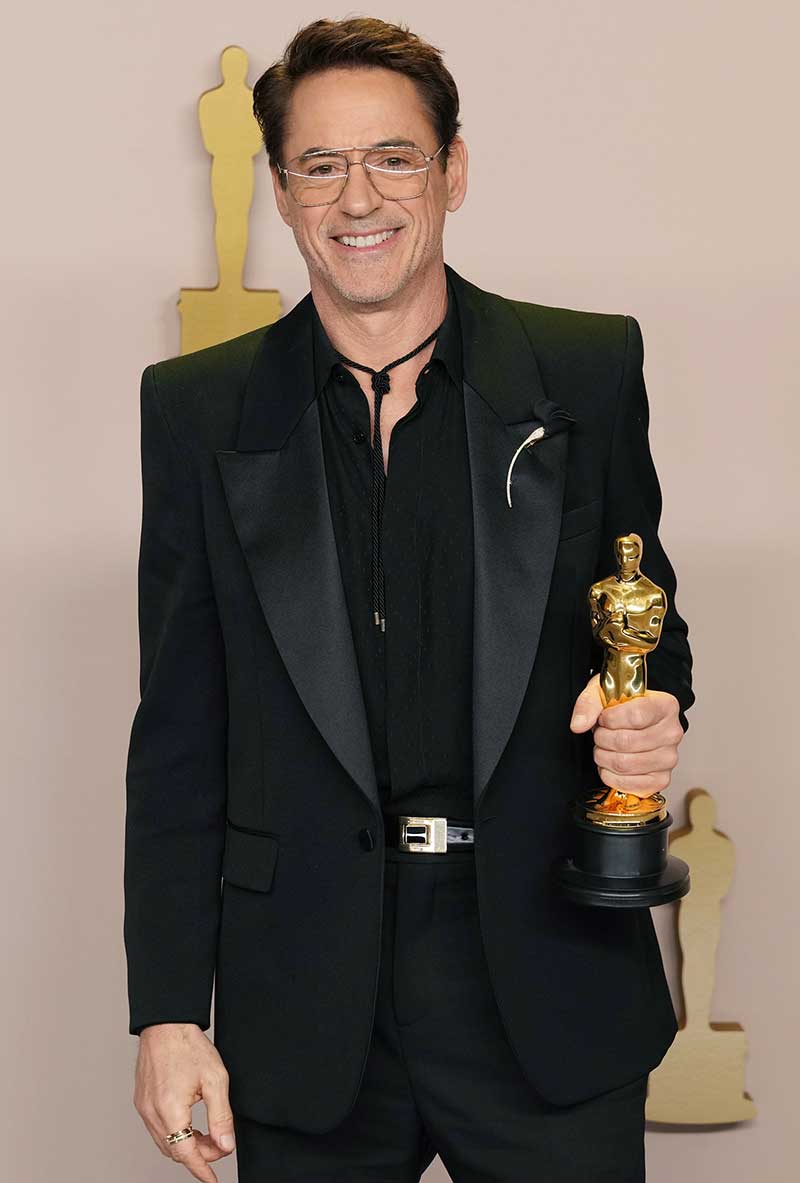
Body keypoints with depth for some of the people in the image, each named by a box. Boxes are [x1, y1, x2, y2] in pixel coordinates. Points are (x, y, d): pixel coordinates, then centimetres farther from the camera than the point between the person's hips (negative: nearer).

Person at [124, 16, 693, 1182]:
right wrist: (169, 1010, -1)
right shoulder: (199, 410, 3)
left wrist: (652, 715, -12)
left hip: (547, 994, 0)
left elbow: (649, 619, 12)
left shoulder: (588, 371, 2)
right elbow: (180, 739, 3)